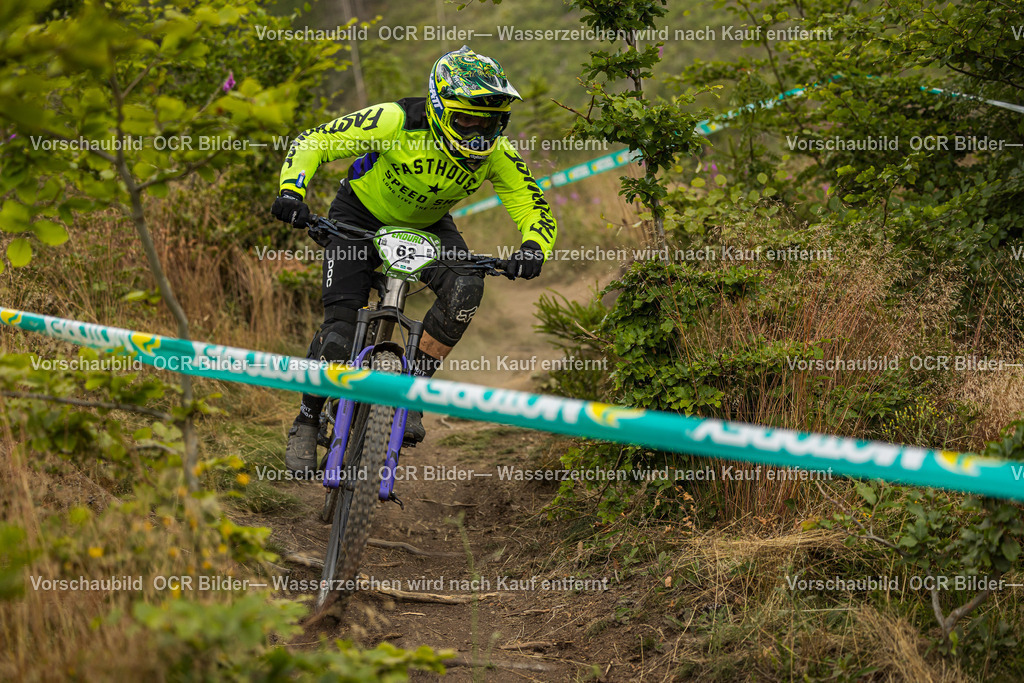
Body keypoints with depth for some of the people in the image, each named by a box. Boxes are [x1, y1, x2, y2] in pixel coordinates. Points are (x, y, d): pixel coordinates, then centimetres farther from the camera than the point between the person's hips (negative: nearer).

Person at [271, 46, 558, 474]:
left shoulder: (496, 153, -23)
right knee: (341, 327, -17)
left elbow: (536, 212, -20)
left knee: (465, 287, -28)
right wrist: (292, 190, -44)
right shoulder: (396, 121, -32)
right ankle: (307, 423, 6)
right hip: (361, 216, -3)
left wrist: (533, 248, -43)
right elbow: (311, 143, -26)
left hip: (427, 226, 3)